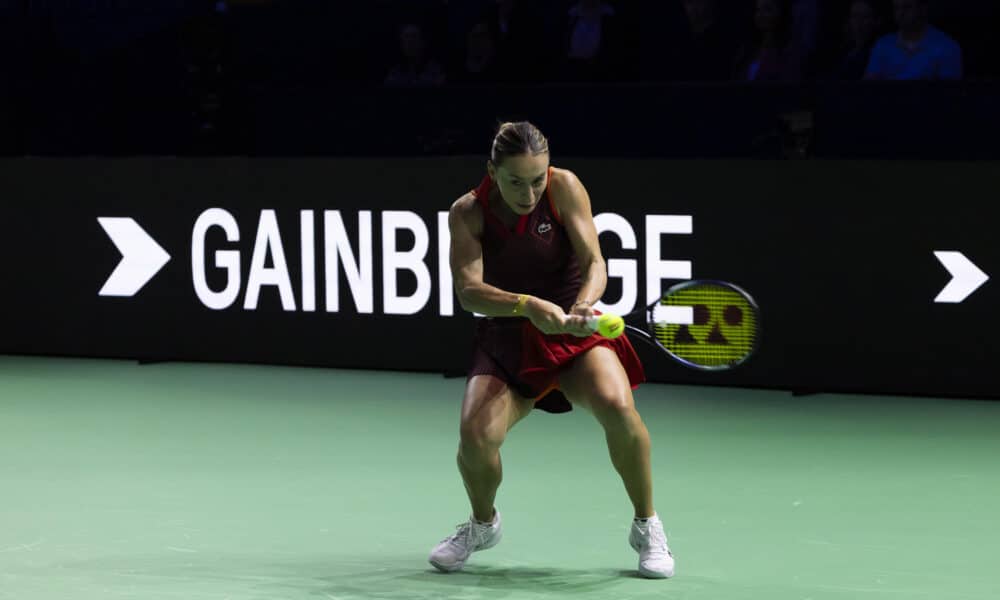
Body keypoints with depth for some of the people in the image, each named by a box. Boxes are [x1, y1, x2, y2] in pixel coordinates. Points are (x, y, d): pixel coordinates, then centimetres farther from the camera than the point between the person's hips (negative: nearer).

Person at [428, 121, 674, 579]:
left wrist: (584, 303, -37)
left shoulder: (564, 188, -11)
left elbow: (594, 262, -15)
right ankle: (483, 524, 12)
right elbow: (469, 290, -19)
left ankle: (646, 528, -7)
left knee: (617, 406, -31)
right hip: (506, 340, 1)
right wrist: (529, 306, -37)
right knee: (476, 433, -24)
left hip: (575, 334, -1)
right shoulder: (467, 213, -8)